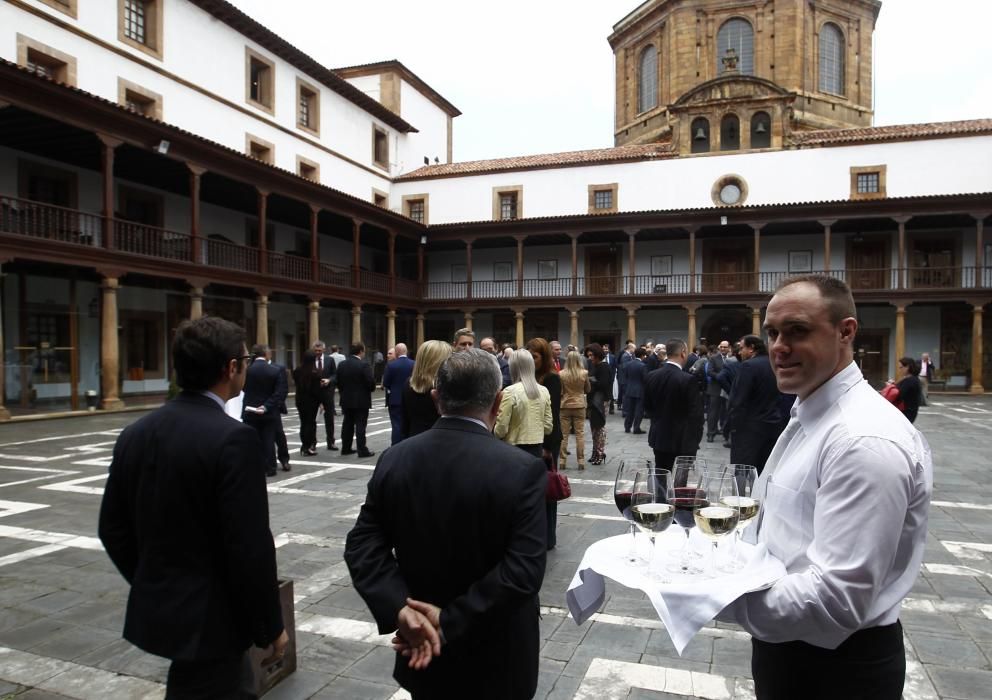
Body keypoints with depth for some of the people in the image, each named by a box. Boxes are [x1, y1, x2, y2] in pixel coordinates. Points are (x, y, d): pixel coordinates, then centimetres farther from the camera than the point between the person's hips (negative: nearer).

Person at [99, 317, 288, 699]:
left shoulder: (135, 433, 0)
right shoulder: (233, 439, -23)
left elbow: (113, 529, 7)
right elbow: (250, 546, -23)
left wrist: (153, 587, 20)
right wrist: (271, 626, -10)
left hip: (155, 610, 8)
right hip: (209, 618, -8)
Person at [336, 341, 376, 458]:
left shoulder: (342, 365, 4)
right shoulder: (364, 365, -16)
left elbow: (339, 382, 8)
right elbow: (371, 382, -18)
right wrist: (371, 389, 3)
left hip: (346, 400, 6)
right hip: (361, 401, -6)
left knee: (347, 425, 14)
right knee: (360, 426, -3)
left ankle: (345, 448, 21)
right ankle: (362, 450, -1)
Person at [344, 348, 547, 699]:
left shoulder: (394, 459, -8)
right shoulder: (523, 469, -20)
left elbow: (362, 546, -9)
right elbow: (524, 569, -25)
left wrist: (400, 609, -18)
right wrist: (450, 621, -21)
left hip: (423, 647, 3)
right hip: (498, 658, -3)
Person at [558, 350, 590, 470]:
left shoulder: (562, 374, -10)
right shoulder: (584, 373, -8)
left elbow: (559, 392, -4)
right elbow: (588, 389, 5)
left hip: (565, 406, 0)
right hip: (579, 406, 0)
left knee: (563, 434, 7)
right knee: (580, 434, 7)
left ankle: (562, 461, 11)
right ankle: (581, 461, 8)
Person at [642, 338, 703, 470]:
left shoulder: (652, 376, -1)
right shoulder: (688, 380, -18)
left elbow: (647, 407, 9)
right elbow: (696, 414, -16)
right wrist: (695, 438, -4)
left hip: (659, 437, 5)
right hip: (684, 440, -5)